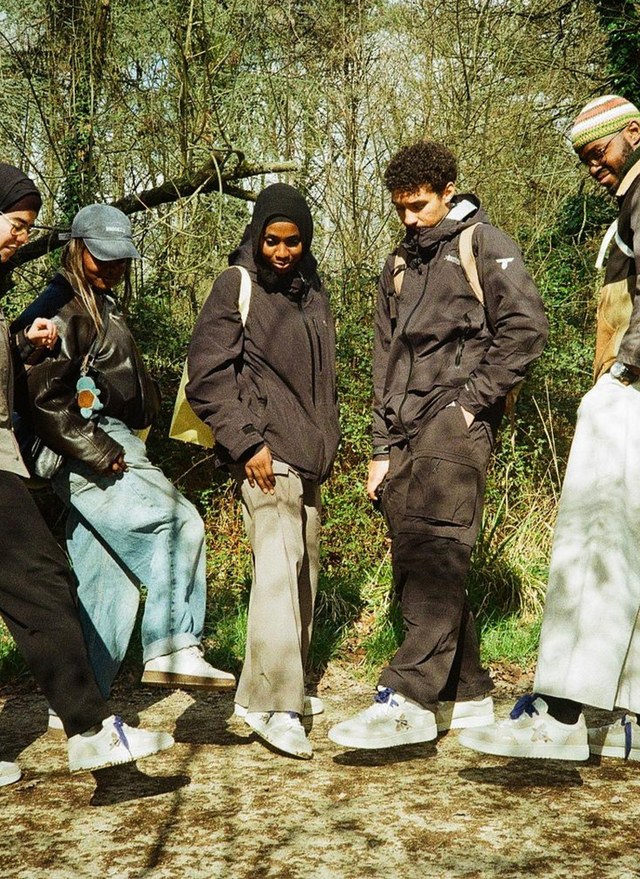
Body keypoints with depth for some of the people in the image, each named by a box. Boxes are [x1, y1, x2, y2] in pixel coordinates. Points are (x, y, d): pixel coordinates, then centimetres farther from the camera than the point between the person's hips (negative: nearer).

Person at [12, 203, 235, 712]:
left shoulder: (103, 308, 23)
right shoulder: (64, 309, -8)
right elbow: (42, 394, -17)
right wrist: (97, 451, -17)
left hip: (113, 451, 10)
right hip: (91, 456, -10)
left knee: (106, 583, 8)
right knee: (179, 522, -23)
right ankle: (173, 648, -23)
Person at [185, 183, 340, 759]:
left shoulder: (312, 291, 15)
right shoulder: (238, 285, -4)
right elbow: (207, 377, -9)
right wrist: (246, 443, -14)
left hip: (308, 454, 7)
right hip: (267, 453, -7)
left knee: (304, 568, 10)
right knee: (278, 566, -15)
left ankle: (289, 688, 22)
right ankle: (271, 703, -14)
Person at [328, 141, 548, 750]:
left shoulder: (481, 244, 4)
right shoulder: (399, 266, 24)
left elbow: (525, 326, -8)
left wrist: (473, 399, -11)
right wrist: (382, 449, 16)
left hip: (455, 422, -7)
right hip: (406, 433, 8)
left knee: (432, 554, -21)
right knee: (419, 565, 4)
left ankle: (409, 699, -27)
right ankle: (466, 694, 13)